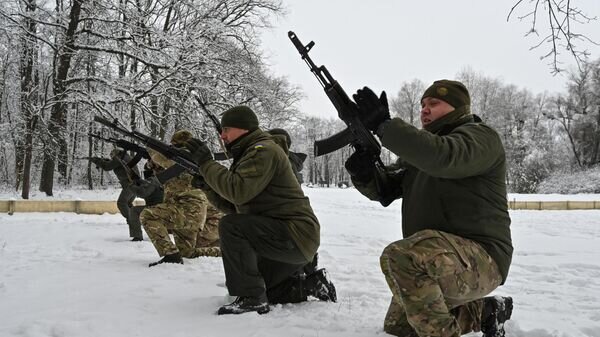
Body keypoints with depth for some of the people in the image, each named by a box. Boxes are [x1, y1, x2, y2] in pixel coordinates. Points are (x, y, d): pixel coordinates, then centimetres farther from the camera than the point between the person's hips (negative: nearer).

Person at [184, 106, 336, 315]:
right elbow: (233, 206, 15)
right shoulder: (246, 155, 18)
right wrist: (207, 186, 1)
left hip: (296, 236, -10)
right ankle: (311, 284, 23)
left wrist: (207, 163, -18)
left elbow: (238, 191, -27)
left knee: (230, 226, -25)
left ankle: (251, 298, -18)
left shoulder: (264, 150, -13)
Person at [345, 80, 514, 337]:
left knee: (399, 257, -35)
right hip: (432, 261, 10)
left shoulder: (479, 136, -8)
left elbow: (442, 156, -31)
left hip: (480, 259, -10)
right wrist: (364, 174, -12)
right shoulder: (420, 149, 19)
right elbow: (385, 189, 11)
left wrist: (383, 124, -28)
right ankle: (483, 311, 26)